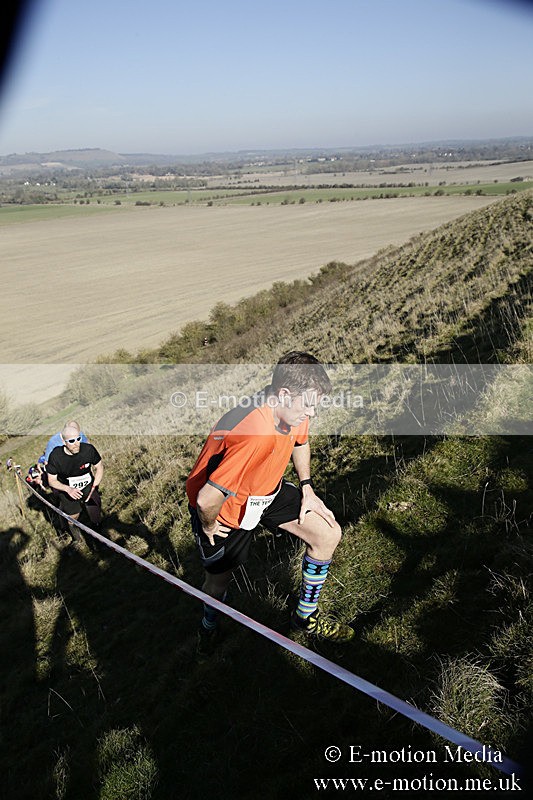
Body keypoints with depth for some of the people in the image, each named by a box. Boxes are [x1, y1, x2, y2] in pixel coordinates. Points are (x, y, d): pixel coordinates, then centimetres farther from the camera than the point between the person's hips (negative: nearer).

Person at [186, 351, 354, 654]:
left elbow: (300, 442, 10)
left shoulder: (292, 411, -16)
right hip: (223, 508, -7)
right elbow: (207, 499, -38)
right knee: (219, 580, 12)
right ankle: (209, 627, 51)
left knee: (328, 534, 0)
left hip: (268, 490, 7)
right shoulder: (255, 435, -43)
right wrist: (208, 527, -18)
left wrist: (306, 488, 6)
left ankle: (306, 616, 22)